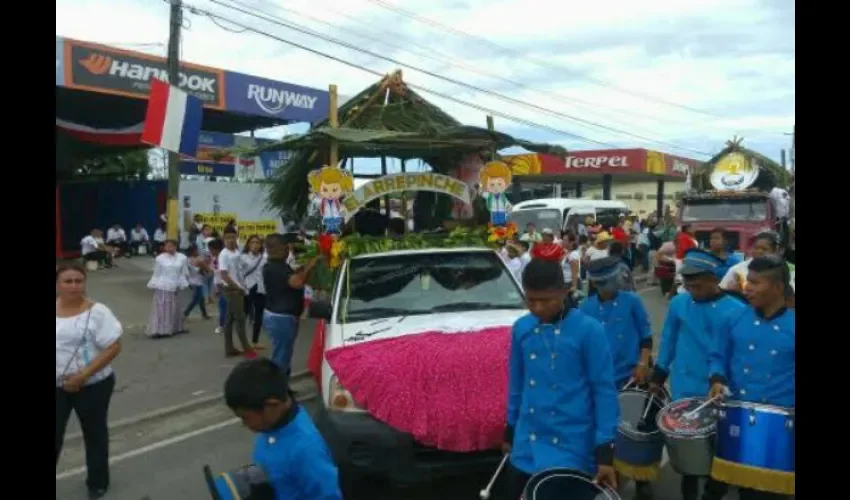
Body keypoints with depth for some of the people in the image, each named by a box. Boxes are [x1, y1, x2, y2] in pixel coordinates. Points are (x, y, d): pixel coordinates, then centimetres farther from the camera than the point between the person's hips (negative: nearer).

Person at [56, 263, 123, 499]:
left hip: (92, 386, -3)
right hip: (58, 386, 4)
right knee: (54, 436, 7)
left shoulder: (97, 311, -14)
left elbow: (113, 348, -16)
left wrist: (83, 375, -22)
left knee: (94, 434, 13)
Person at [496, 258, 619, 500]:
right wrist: (510, 430, 18)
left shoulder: (589, 330, -13)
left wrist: (605, 449, -12)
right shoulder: (521, 328, 2)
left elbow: (604, 390, -10)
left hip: (572, 449, -4)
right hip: (526, 447, 5)